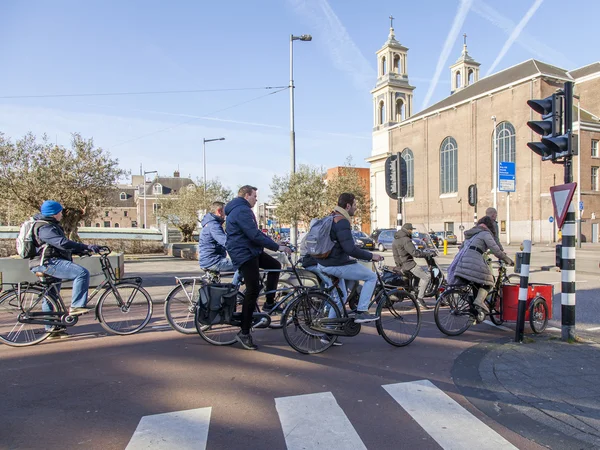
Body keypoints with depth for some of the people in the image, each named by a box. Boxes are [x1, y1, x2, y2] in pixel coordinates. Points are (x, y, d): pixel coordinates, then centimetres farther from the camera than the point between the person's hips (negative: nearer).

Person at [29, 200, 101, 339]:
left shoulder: (50, 226, 19)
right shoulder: (45, 228, -16)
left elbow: (61, 246, 24)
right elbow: (63, 243, -29)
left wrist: (82, 250, 17)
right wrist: (87, 247, -32)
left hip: (48, 264, 12)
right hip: (48, 263, -12)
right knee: (82, 273, -25)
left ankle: (52, 328, 26)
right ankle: (76, 306, -21)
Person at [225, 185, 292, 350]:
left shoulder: (242, 210, 18)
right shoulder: (242, 210, -17)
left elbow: (255, 232, 23)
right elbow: (255, 235, -24)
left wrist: (275, 244, 17)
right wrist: (277, 247, -19)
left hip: (251, 251, 11)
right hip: (244, 254, -11)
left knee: (275, 265, 15)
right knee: (253, 291, -9)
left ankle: (269, 303, 19)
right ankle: (244, 333, -1)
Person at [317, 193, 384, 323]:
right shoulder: (342, 221, -20)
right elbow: (350, 249, -27)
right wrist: (371, 256, -17)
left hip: (324, 265, 10)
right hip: (337, 266, -10)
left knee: (340, 297, 30)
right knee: (372, 277, 1)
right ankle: (361, 312, 0)